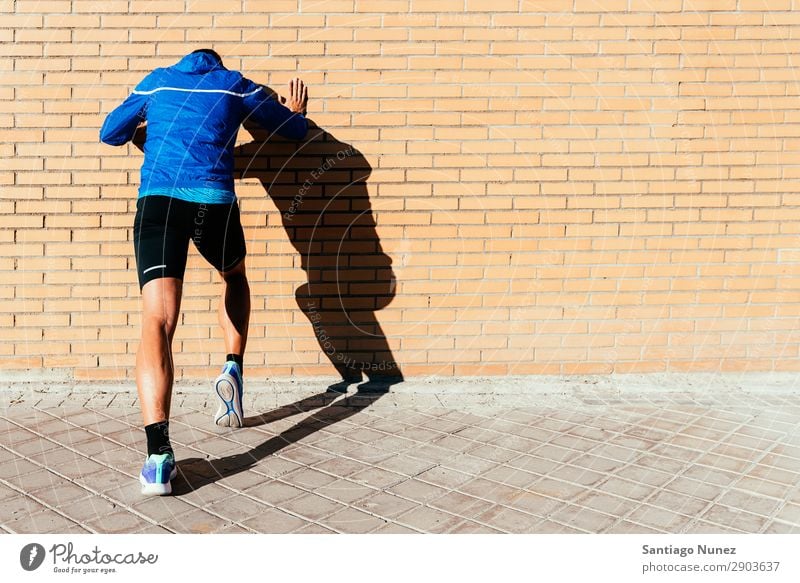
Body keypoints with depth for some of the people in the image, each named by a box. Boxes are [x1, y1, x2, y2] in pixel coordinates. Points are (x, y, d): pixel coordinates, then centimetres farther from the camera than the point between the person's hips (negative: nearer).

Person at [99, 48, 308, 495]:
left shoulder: (157, 81, 26)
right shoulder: (237, 85, 21)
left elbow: (110, 134, 34)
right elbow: (295, 130, 30)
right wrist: (296, 111, 54)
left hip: (157, 200, 1)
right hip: (214, 200, 0)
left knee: (157, 321, -11)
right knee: (235, 277, 31)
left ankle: (159, 453, -25)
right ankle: (233, 370, 14)